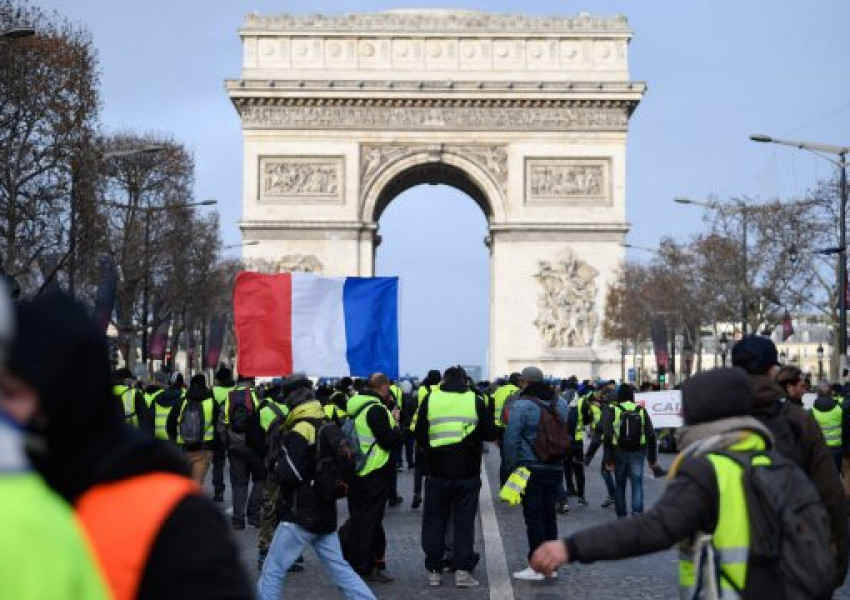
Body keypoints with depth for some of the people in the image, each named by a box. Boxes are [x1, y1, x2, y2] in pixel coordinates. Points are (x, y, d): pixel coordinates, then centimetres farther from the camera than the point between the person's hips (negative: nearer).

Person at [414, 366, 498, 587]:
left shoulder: (429, 400, 0)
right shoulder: (476, 401, -2)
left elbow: (419, 436, 4)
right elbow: (491, 434, 3)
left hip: (437, 471, 1)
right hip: (468, 473, 0)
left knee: (434, 521, 10)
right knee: (464, 521, 6)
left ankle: (434, 571, 12)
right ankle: (462, 571, 1)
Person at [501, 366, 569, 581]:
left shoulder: (521, 406, -13)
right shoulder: (560, 403, 9)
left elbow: (510, 440, -13)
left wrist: (511, 466, -4)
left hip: (531, 468, -6)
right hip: (556, 468, 6)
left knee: (533, 517, -2)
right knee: (549, 515, 14)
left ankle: (536, 567, -1)